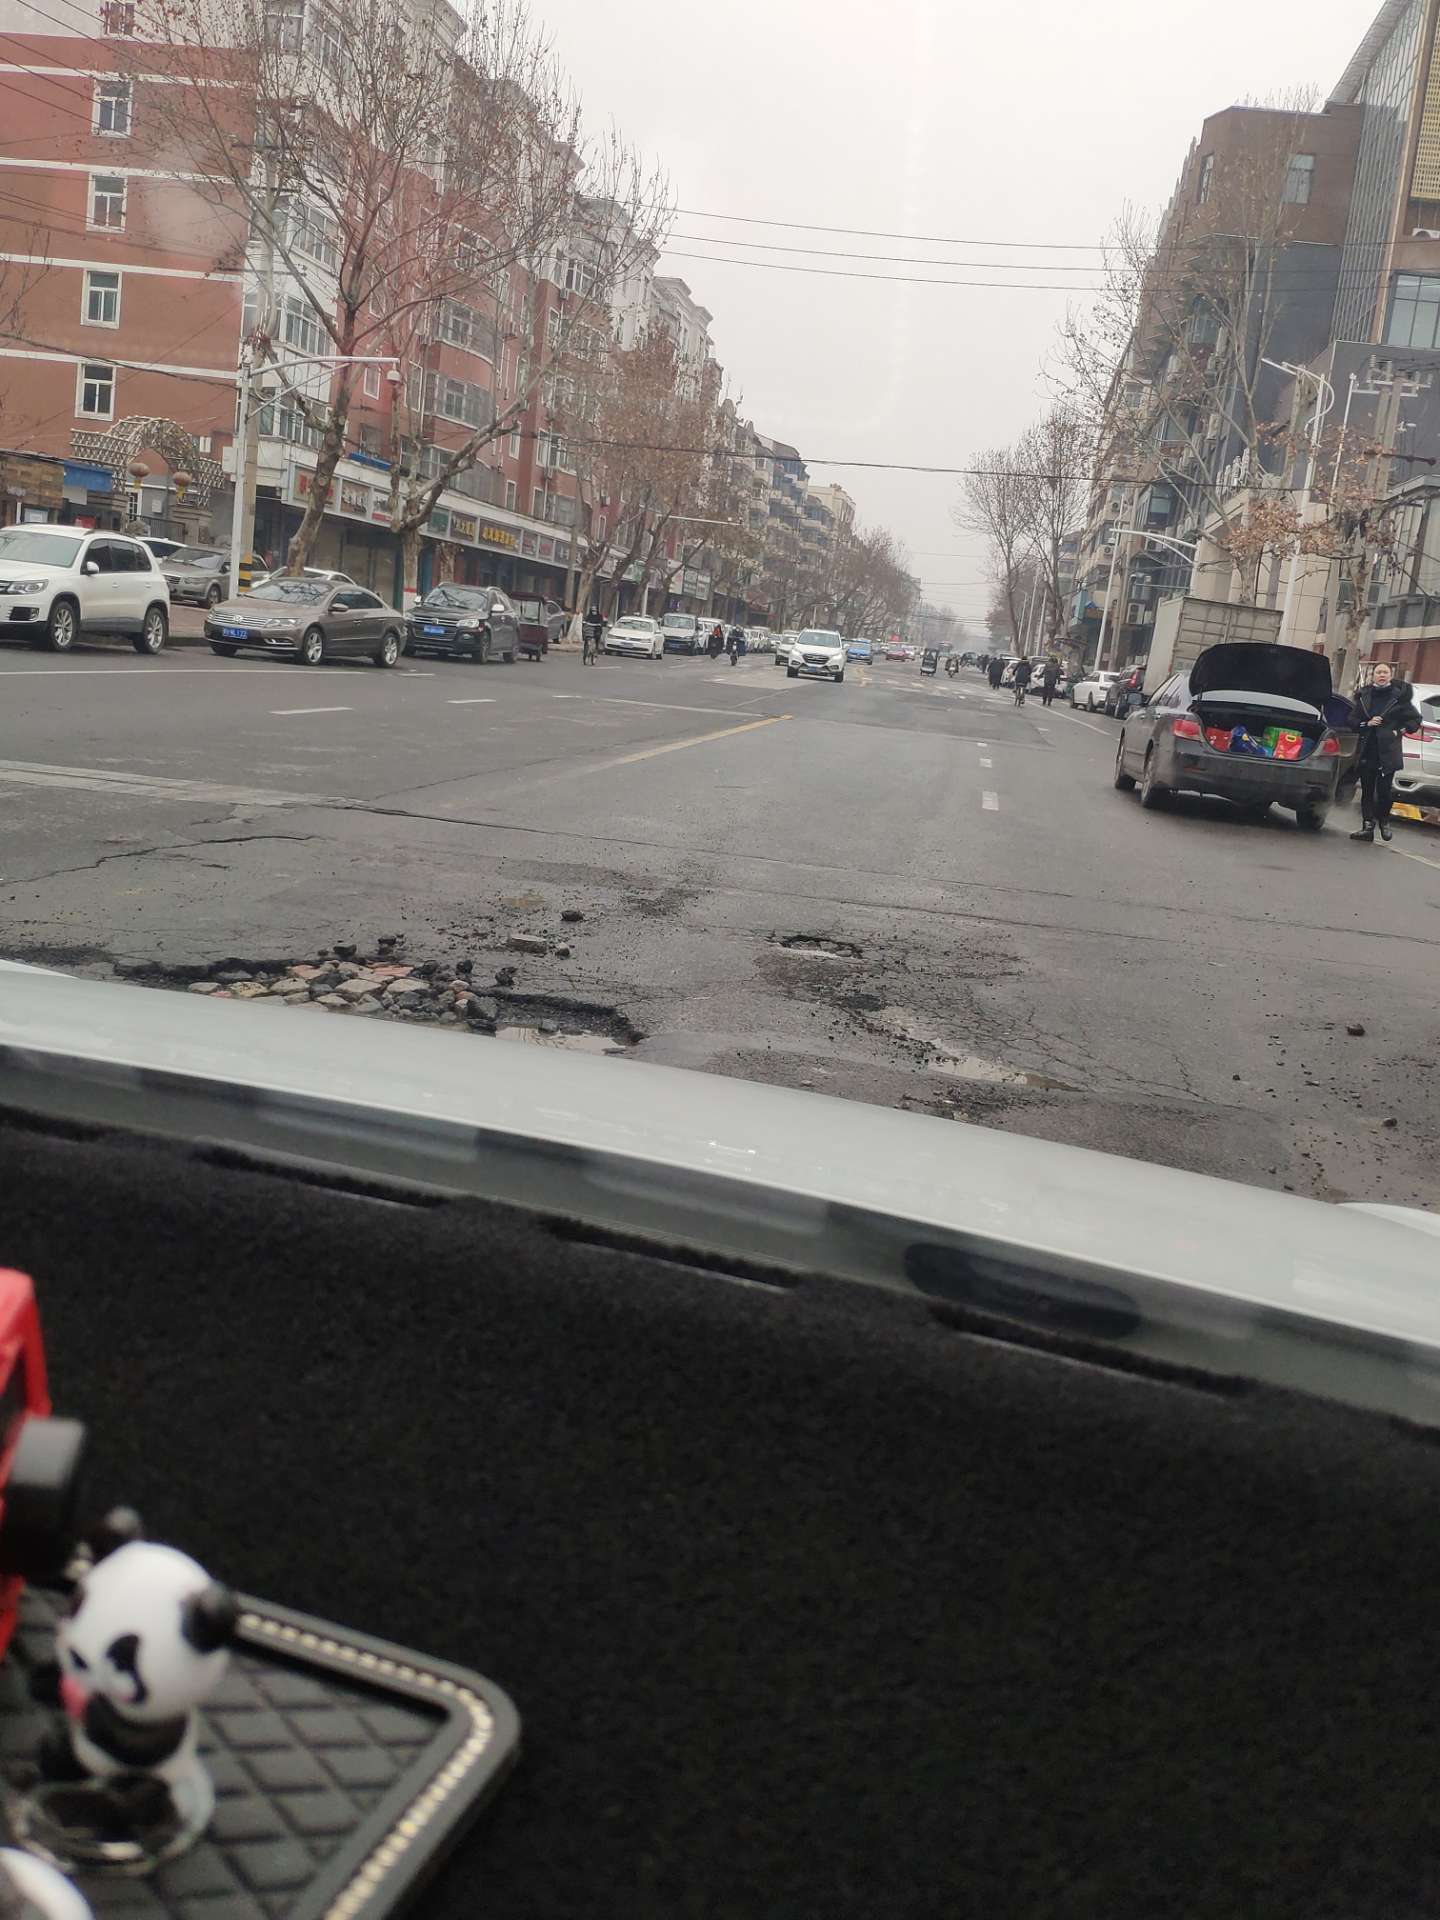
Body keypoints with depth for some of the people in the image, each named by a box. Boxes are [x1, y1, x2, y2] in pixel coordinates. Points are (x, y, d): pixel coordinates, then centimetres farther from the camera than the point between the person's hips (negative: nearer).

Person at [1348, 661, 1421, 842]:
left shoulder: (1399, 696, 0)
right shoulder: (1364, 696, 8)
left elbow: (1414, 719, 7)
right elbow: (1353, 720, 12)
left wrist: (1400, 731, -3)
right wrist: (1367, 724, -4)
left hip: (1388, 751, -3)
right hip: (1367, 751, 3)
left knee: (1385, 789, -9)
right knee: (1367, 790, 4)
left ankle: (1384, 821, 15)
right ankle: (1368, 827, 9)